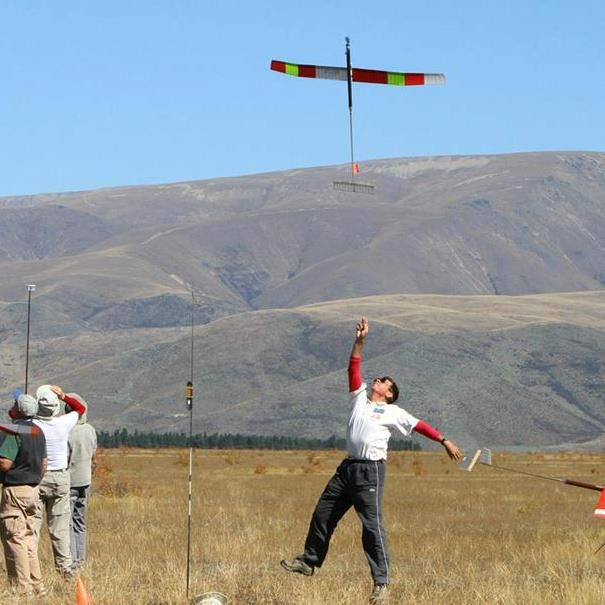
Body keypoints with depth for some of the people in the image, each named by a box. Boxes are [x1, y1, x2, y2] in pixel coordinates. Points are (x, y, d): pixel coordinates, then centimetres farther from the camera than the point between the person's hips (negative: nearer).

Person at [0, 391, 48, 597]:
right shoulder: (38, 432, 11)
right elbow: (43, 463, 17)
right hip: (32, 489, 9)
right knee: (27, 536, 14)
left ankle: (21, 589, -5)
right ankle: (36, 585, 15)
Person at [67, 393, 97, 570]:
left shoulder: (67, 431, -19)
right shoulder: (90, 430, 3)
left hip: (69, 482, -7)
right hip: (85, 482, 7)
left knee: (66, 523, -2)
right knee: (80, 522, 15)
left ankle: (71, 561, -4)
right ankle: (80, 559, 17)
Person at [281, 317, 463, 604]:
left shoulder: (392, 412, 4)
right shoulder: (360, 398, 18)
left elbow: (419, 426, -1)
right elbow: (354, 369, 13)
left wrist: (444, 441, -11)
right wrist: (360, 340, 6)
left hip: (371, 471, -6)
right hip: (348, 467, 6)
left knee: (372, 525, -11)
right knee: (323, 514, 13)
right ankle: (309, 561, 28)